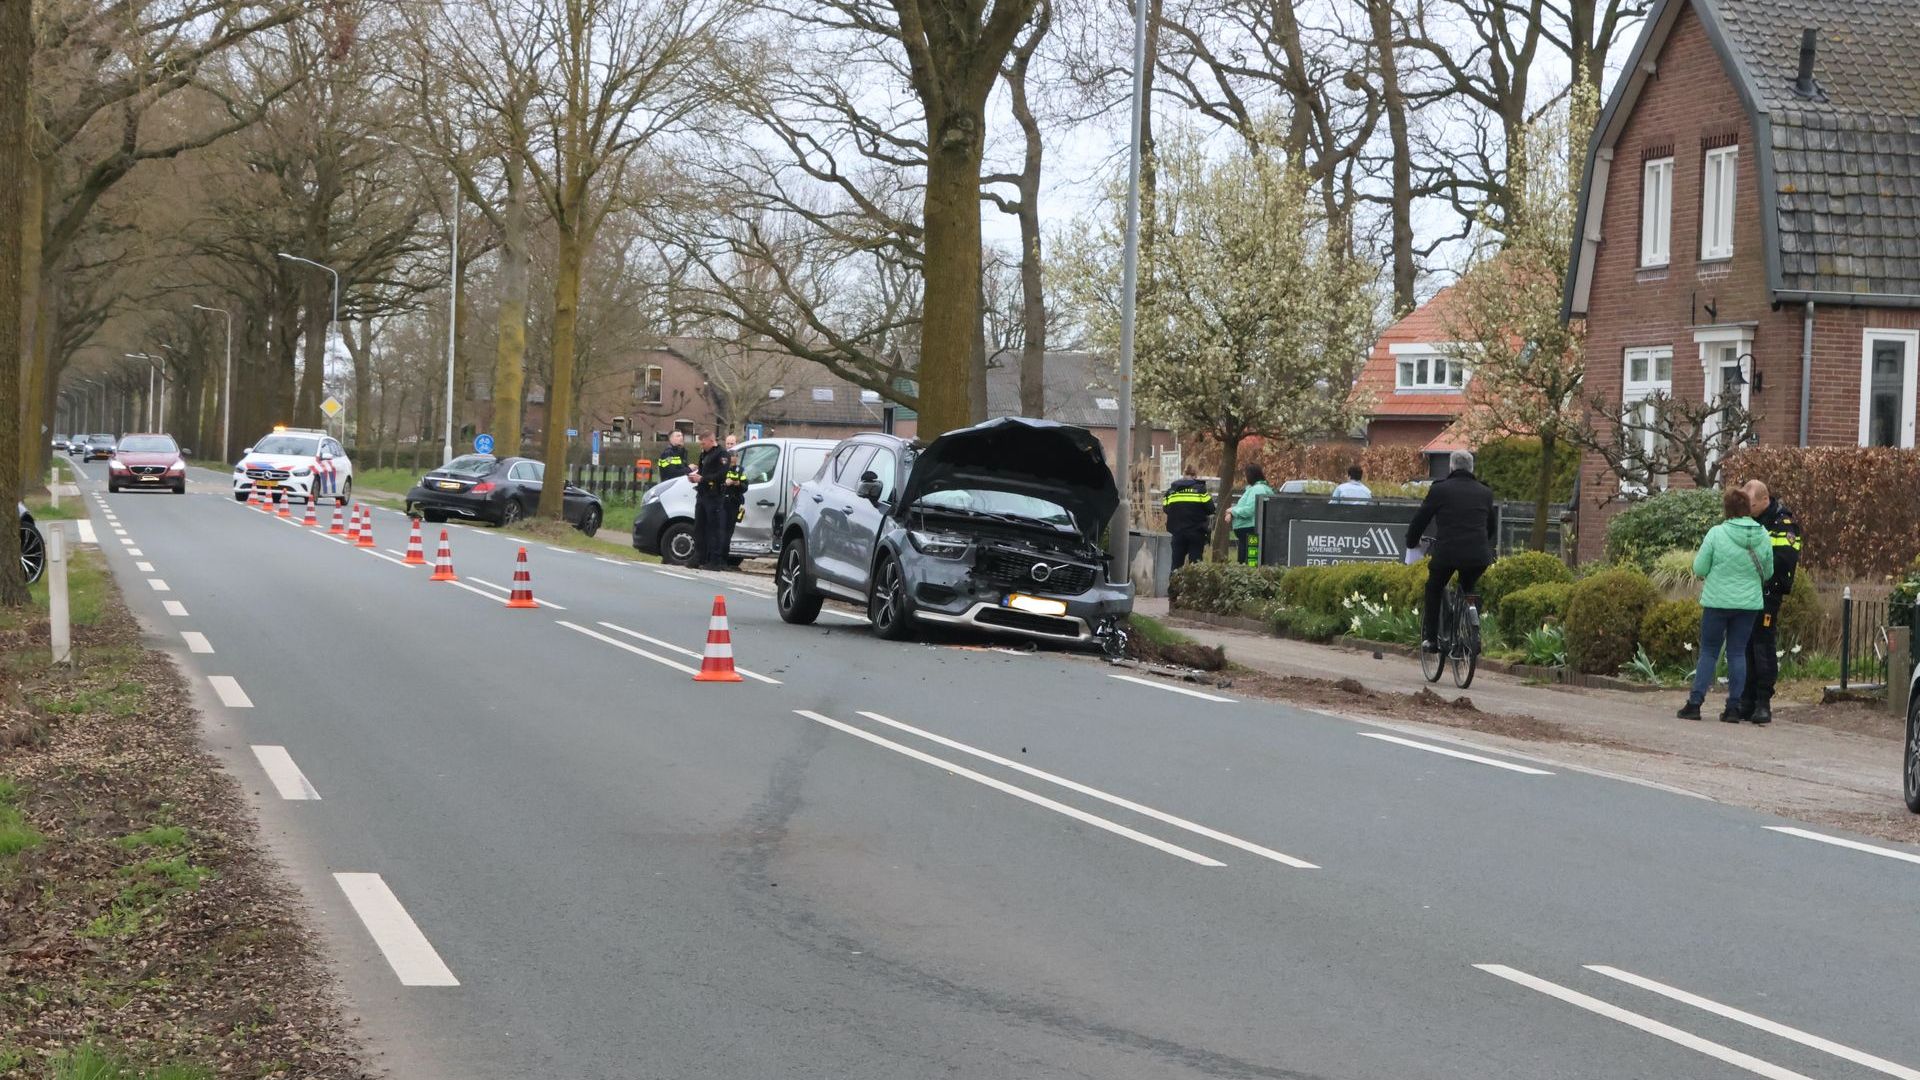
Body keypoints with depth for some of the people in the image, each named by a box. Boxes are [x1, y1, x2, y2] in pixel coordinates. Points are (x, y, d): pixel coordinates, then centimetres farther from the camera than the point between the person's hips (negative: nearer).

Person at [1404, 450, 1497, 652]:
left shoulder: (1440, 490, 2)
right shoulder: (1485, 492, 14)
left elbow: (1421, 518, 8)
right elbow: (1492, 524, 26)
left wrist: (1412, 541, 26)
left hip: (1446, 552, -3)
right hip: (1478, 555, 3)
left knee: (1434, 590, 20)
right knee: (1469, 591, 26)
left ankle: (1430, 638, 15)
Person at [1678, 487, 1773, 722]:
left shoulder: (1716, 534, -12)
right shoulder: (1762, 536, -1)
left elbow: (1699, 569, -7)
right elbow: (1768, 573, 9)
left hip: (1718, 602, -3)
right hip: (1749, 604, 3)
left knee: (1708, 652, 7)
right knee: (1738, 653, 9)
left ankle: (1695, 703, 3)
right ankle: (1734, 707, 7)